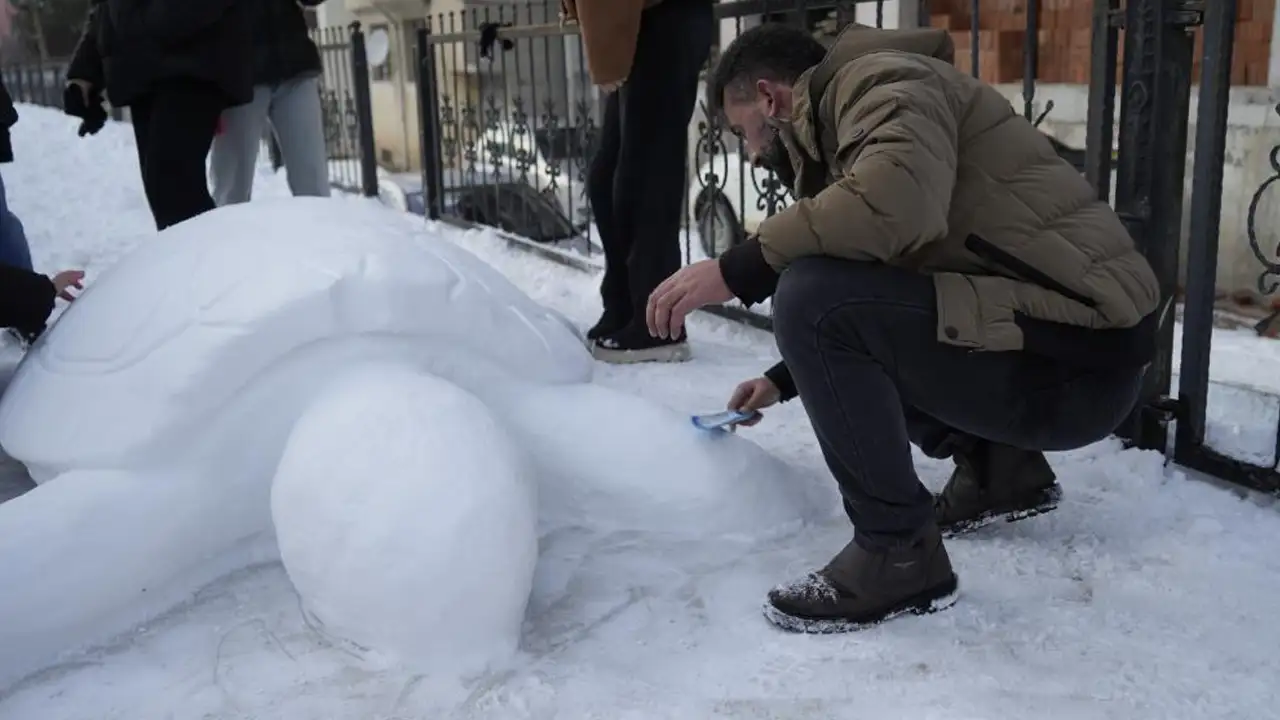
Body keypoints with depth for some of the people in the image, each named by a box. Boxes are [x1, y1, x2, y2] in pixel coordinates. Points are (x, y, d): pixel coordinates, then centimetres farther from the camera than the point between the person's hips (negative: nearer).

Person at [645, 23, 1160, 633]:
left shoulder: (883, 81, -8)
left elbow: (899, 199, -31)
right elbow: (871, 290, 29)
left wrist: (737, 270, -22)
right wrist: (786, 377, 35)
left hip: (1077, 354, -10)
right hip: (1067, 339, 10)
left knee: (813, 297, -21)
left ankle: (898, 554, -9)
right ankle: (1001, 469, 20)